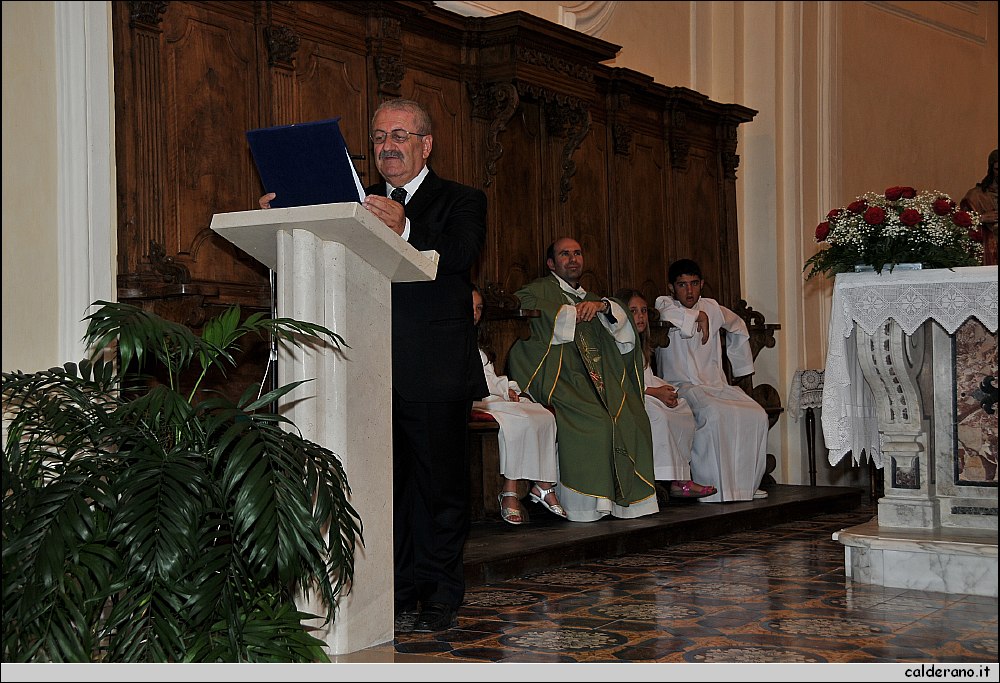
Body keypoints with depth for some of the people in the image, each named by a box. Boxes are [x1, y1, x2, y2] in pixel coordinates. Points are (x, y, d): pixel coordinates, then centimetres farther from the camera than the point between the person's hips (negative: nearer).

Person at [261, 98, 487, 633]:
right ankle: (400, 596, 16)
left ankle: (440, 598, 12)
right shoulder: (359, 204, 18)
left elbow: (457, 257, -16)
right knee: (387, 487, 8)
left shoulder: (460, 201, 4)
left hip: (435, 373, -4)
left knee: (439, 485, 2)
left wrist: (404, 230, -34)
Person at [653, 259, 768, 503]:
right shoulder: (664, 304, 0)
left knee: (756, 415, -18)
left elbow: (738, 327, 34)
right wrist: (699, 316, -15)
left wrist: (743, 370, 31)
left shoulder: (712, 308, 15)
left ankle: (747, 484, -6)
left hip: (716, 385, 6)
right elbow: (667, 314, -28)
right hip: (682, 386, -6)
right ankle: (710, 488, -28)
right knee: (714, 414, -35)